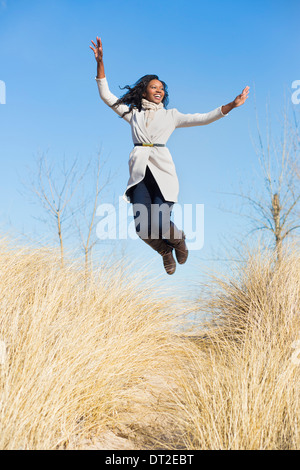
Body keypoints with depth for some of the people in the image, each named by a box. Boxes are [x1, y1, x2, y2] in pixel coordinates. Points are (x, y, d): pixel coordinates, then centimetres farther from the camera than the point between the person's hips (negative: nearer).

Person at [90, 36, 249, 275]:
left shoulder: (170, 115, 16)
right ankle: (166, 252, 22)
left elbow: (203, 118, 8)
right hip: (139, 174, 1)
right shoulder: (133, 113, 18)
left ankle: (179, 239, 21)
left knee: (159, 225, -17)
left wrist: (232, 105, -2)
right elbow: (106, 95, 16)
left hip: (162, 172, -1)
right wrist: (100, 62, 7)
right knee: (143, 229, -12)